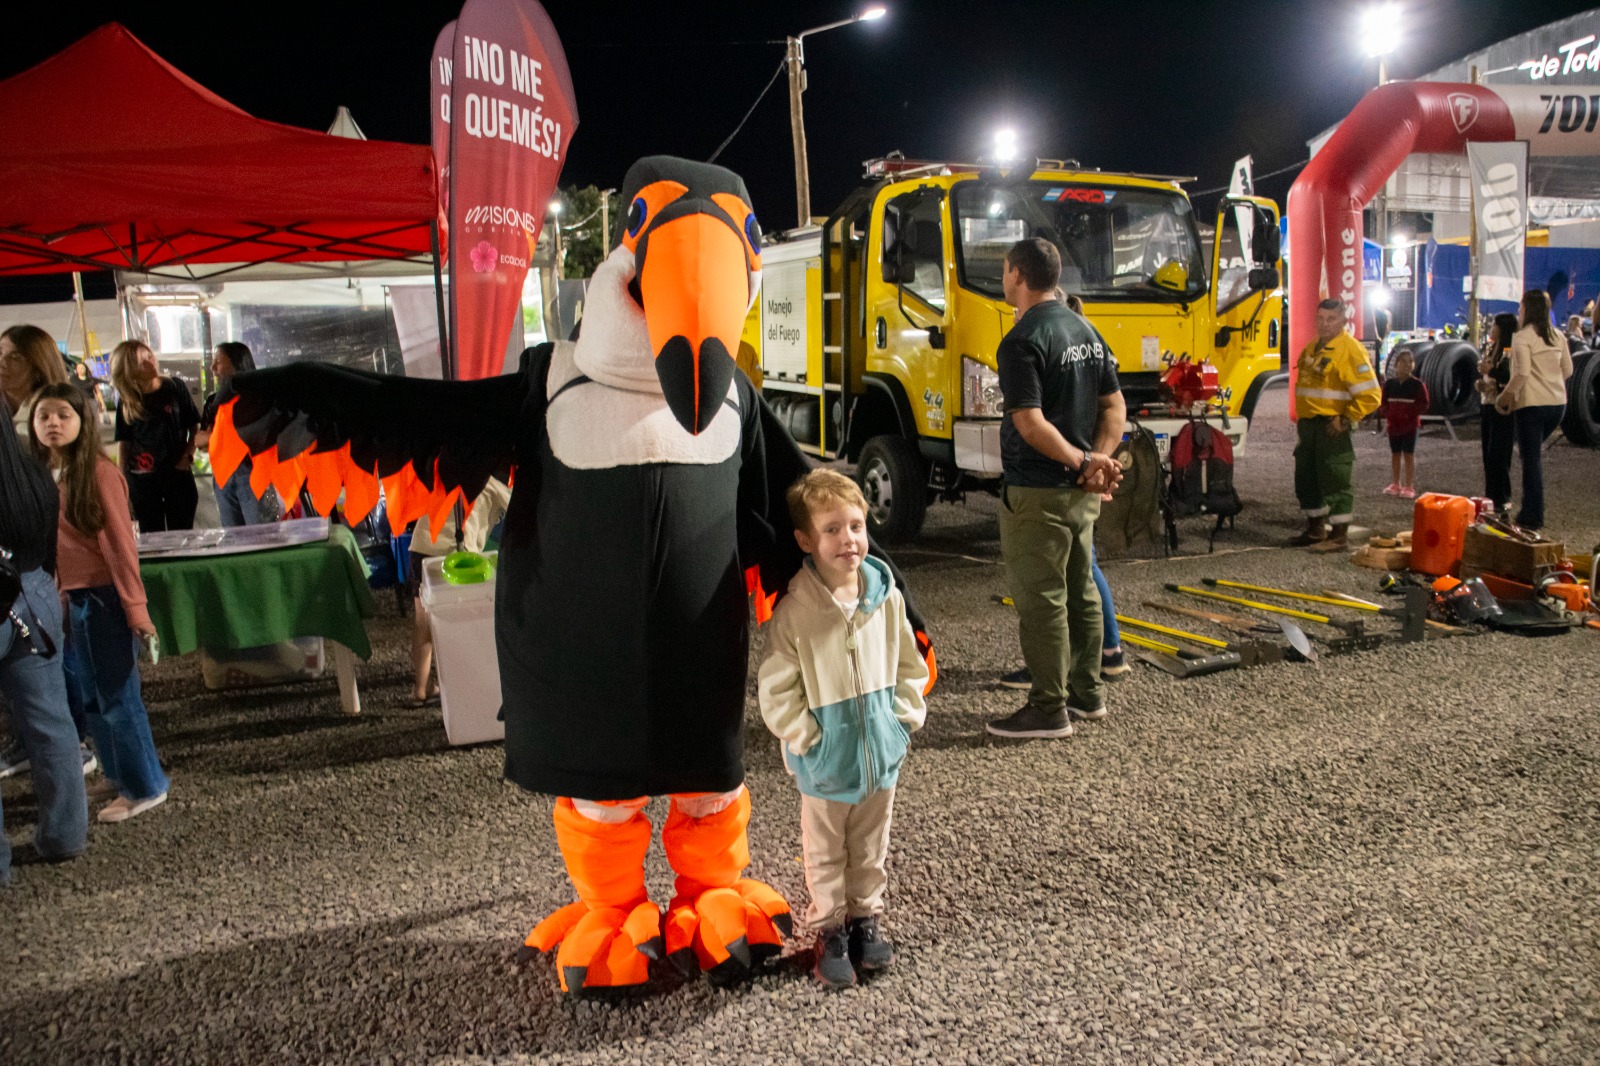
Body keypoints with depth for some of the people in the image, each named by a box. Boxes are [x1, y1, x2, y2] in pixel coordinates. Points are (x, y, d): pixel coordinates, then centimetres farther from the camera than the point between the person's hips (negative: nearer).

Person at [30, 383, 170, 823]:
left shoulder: (99, 473, -14)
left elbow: (121, 543, -15)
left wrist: (135, 607, -17)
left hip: (99, 597, -7)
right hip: (64, 599, 7)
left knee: (115, 694, 1)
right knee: (86, 696, 16)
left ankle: (143, 787, 13)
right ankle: (121, 774, 31)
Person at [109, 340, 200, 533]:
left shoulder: (176, 387, 0)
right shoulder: (127, 404, 1)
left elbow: (194, 426, 6)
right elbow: (125, 444, 5)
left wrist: (188, 456, -8)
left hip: (178, 474, 0)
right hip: (142, 479, 0)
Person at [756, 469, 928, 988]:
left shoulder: (886, 596, -7)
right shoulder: (795, 610, -19)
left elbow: (909, 663, 6)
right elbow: (775, 687, -13)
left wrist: (903, 716, 1)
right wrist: (806, 739, -13)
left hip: (881, 751, 4)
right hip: (826, 759, -4)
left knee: (870, 846, 20)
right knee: (825, 849, 14)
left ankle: (865, 916, 38)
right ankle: (830, 928, 30)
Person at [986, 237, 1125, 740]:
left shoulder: (1022, 342, -16)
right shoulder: (1086, 330, 11)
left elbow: (1030, 424, -24)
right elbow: (1115, 405, 9)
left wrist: (1085, 461, -17)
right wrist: (1098, 460, -3)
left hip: (1037, 491, -9)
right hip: (1082, 492, 9)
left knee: (1040, 600, -1)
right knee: (1080, 592, 17)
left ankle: (1049, 709, 5)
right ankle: (1087, 693, 28)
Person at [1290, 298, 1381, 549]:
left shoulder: (1350, 350, -12)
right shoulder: (1312, 347, 15)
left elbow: (1369, 395, -17)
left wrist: (1346, 420, -17)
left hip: (1331, 427, -9)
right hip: (1308, 424, 9)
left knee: (1335, 481, -4)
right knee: (1306, 479, 14)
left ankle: (1339, 534, 4)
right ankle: (1315, 529, 27)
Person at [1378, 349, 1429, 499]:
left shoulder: (1417, 384, -5)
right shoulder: (1389, 383, 3)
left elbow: (1423, 405, -7)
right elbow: (1382, 403, 6)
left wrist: (1409, 412, -22)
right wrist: (1386, 412, -14)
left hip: (1410, 425, -3)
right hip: (1393, 424, 3)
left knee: (1409, 454, 0)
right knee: (1395, 453, 12)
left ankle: (1409, 487, 3)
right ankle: (1396, 484, 23)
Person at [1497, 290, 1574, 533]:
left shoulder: (1522, 337, -10)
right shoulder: (1558, 336, 10)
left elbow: (1522, 373, -18)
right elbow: (1568, 370, 14)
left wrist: (1504, 397, -6)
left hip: (1531, 404, -6)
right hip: (1558, 403, 7)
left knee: (1531, 460, -2)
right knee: (1536, 452, 20)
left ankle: (1533, 517, 1)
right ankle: (1531, 511, 18)